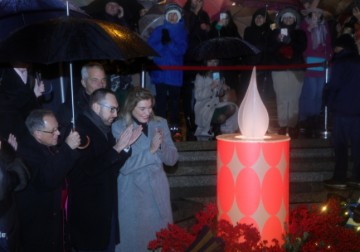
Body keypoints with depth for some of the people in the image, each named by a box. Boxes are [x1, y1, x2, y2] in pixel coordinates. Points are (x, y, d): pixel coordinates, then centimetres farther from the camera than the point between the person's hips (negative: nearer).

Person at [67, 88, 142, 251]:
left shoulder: (104, 129, 9)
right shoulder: (80, 130, -17)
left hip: (107, 207, 8)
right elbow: (90, 168, -26)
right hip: (88, 209, -8)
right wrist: (117, 148, -22)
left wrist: (125, 146, -4)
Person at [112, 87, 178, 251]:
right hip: (132, 193, -3)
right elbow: (124, 166, -16)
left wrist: (161, 145, -18)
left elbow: (172, 159, 2)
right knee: (134, 237, 8)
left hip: (158, 191, 4)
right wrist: (150, 150, -23)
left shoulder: (160, 123, 2)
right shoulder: (119, 127, -9)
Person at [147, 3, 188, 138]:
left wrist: (169, 42, -18)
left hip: (175, 72, 0)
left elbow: (181, 50, -6)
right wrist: (162, 43, -13)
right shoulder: (159, 30, 10)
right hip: (160, 71, 0)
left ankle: (174, 125, 7)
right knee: (161, 98, -3)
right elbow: (150, 46, 2)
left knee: (174, 98, 0)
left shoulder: (182, 32, 9)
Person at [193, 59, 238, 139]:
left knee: (232, 107, -21)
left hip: (216, 105, 6)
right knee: (221, 118, -30)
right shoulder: (200, 77, -5)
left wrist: (223, 90, -3)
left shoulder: (218, 76, 11)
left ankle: (215, 127, -5)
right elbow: (198, 96, -14)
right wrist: (210, 87, -23)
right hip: (204, 108, -6)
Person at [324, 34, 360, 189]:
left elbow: (334, 85, -9)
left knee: (340, 144, -1)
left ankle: (339, 178, 0)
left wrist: (330, 103, 5)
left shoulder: (340, 63, -6)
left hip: (342, 109, -5)